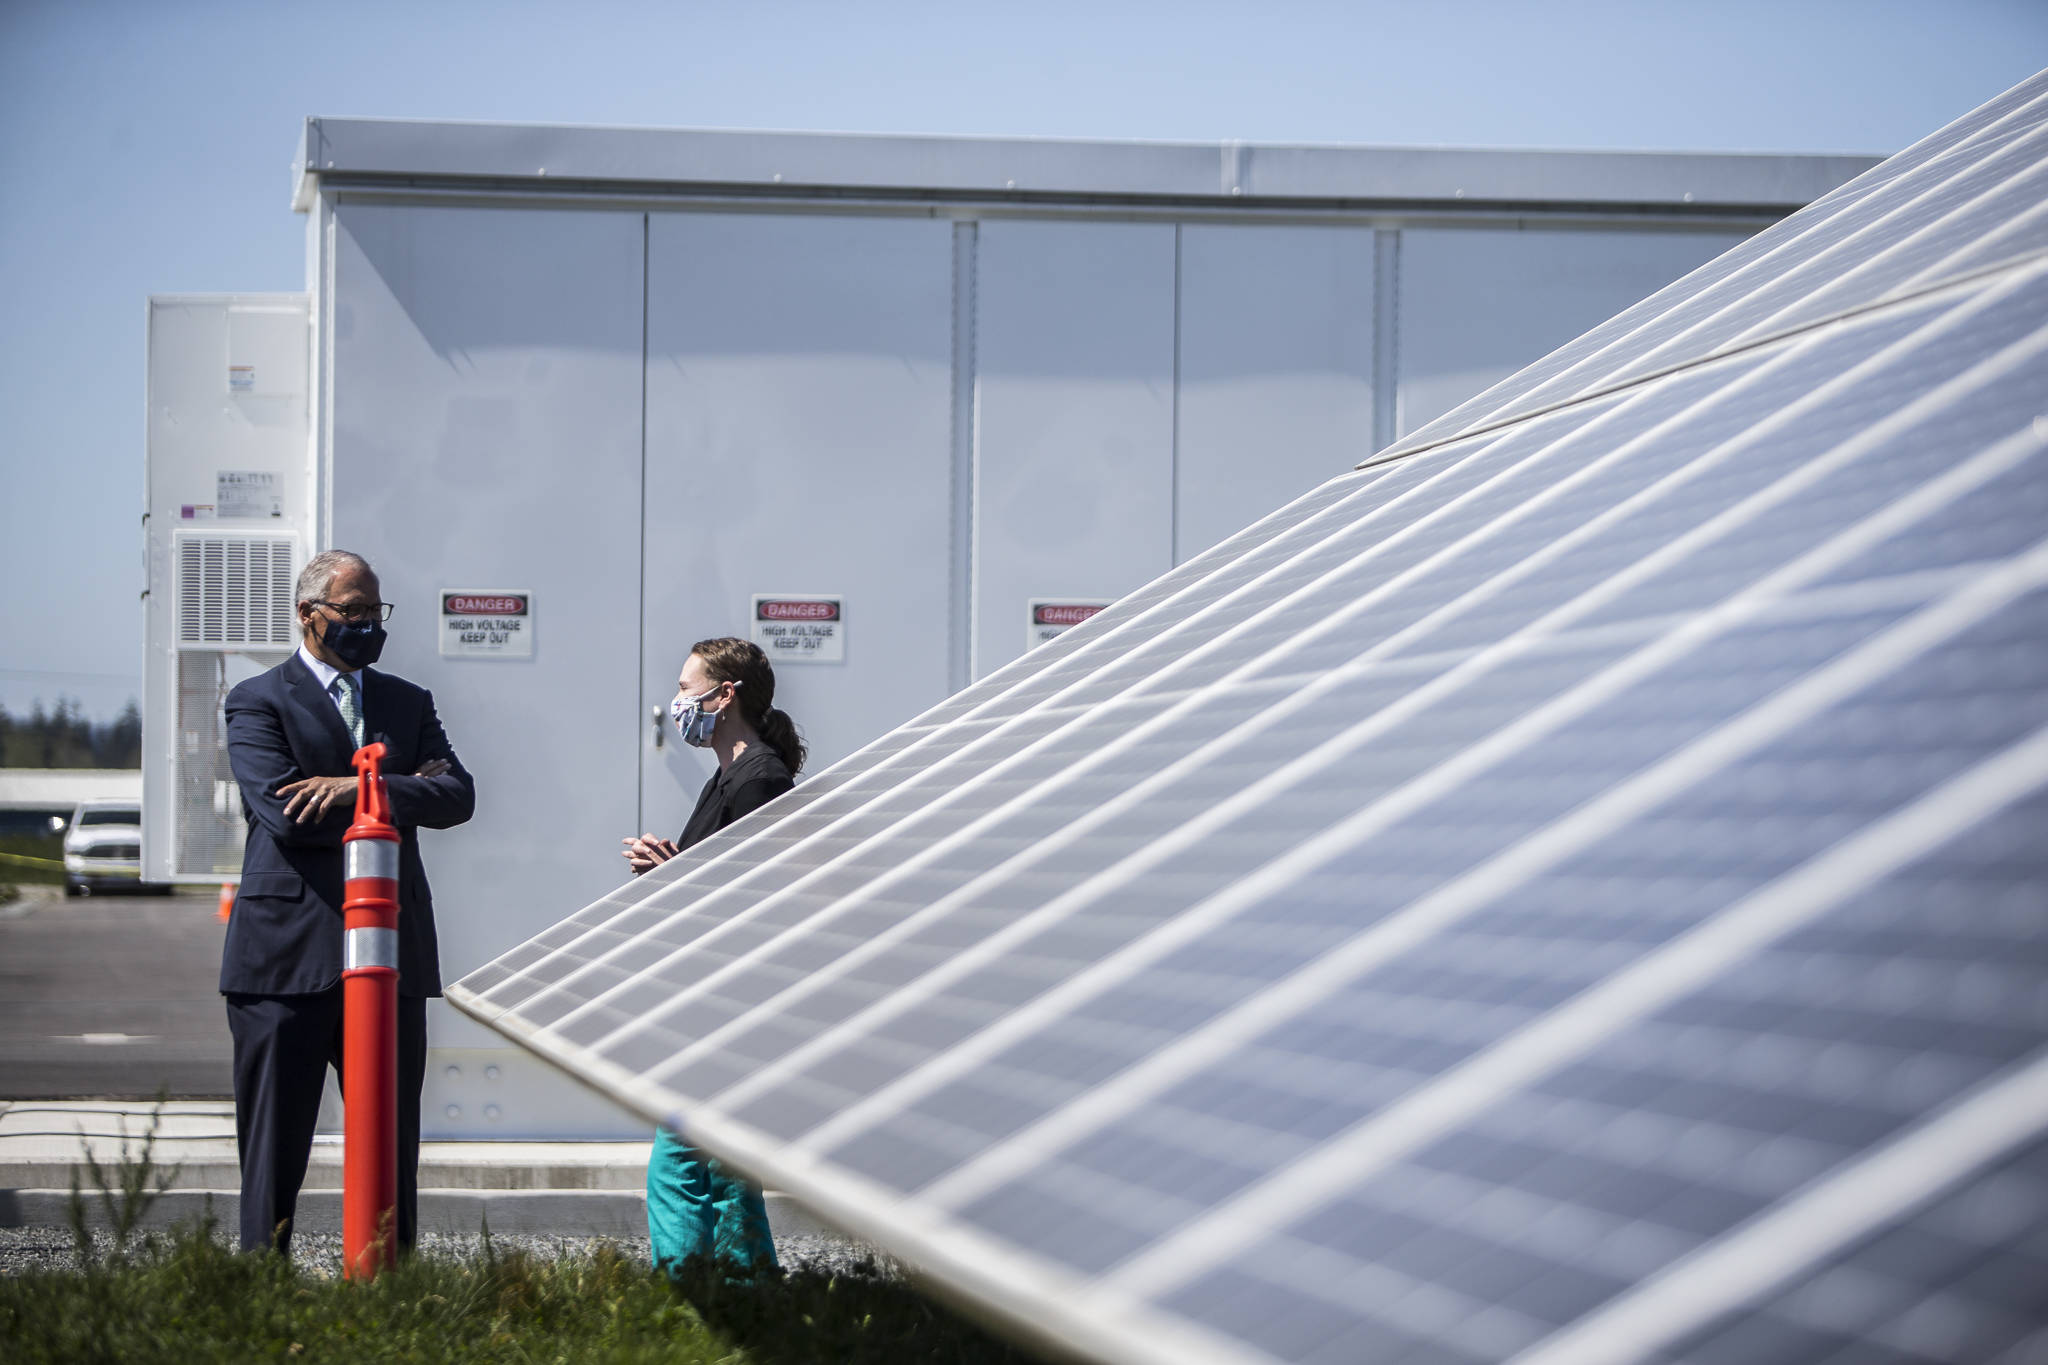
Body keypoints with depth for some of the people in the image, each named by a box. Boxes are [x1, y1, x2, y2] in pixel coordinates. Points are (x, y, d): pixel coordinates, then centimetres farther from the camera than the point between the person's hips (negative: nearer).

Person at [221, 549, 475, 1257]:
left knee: (392, 1143, 6)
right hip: (289, 952, -4)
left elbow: (458, 796, 0)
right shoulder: (258, 701, 1)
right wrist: (397, 795, -6)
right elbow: (284, 814, -13)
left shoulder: (409, 703, 16)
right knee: (275, 1144, 0)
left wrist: (358, 787, -14)